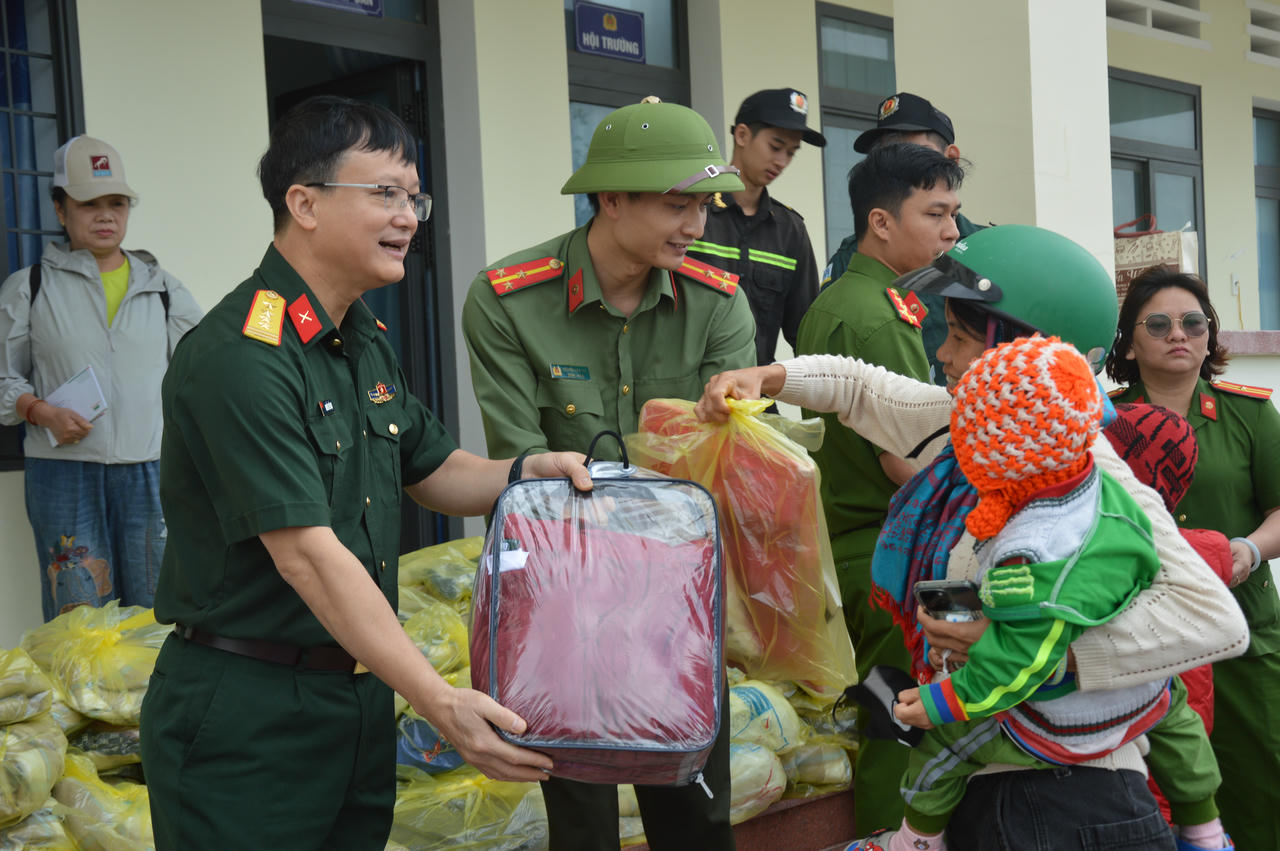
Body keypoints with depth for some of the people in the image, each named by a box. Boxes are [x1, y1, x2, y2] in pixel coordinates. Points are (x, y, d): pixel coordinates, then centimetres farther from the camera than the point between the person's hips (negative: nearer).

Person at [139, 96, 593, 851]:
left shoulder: (368, 342, 10)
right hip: (247, 719, -8)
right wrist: (439, 701, -29)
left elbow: (431, 469, 21)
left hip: (360, 695, 8)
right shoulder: (239, 357, -21)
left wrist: (530, 472, -1)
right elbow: (307, 554, -26)